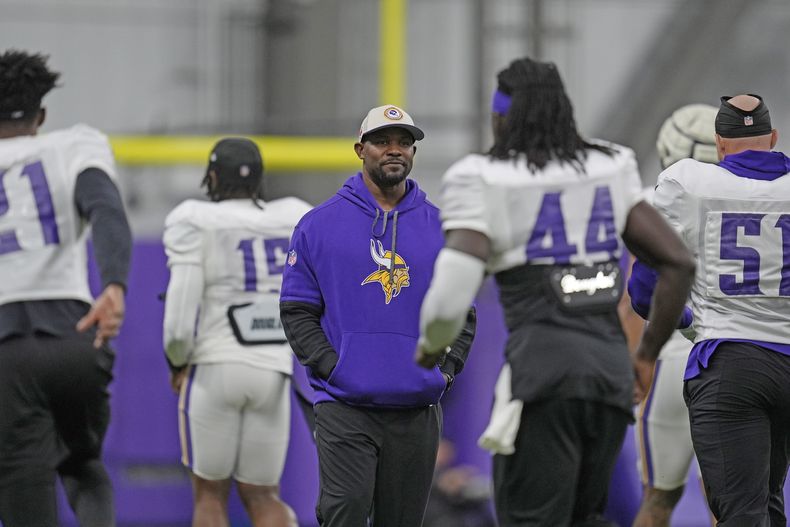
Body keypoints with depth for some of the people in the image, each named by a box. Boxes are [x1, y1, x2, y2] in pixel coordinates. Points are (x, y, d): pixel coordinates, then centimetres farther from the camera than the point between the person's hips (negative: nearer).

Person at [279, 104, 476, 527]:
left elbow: (462, 313, 16)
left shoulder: (442, 229, 11)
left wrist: (445, 369, 1)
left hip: (417, 411, 3)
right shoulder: (320, 224, 4)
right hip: (345, 407, -3)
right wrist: (330, 366, -9)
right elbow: (297, 310, 3)